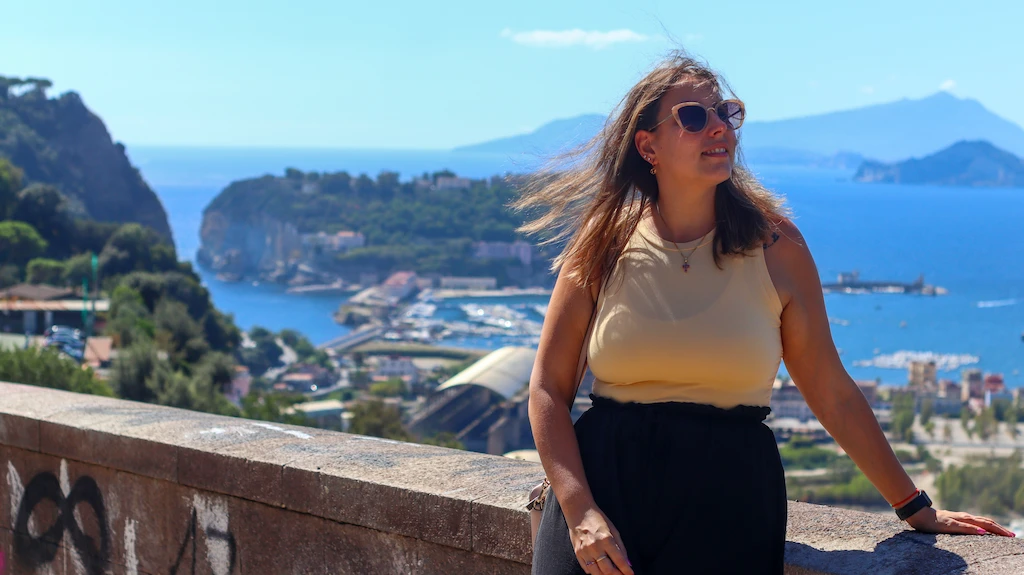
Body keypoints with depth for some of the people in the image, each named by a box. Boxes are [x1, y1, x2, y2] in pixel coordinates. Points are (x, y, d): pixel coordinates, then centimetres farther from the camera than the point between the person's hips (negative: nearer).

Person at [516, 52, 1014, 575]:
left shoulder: (776, 246, -1)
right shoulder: (605, 244, -1)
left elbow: (833, 395, 4)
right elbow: (548, 390, -1)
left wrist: (915, 509, 7)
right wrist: (580, 512, -13)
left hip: (732, 498, 0)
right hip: (602, 487, 0)